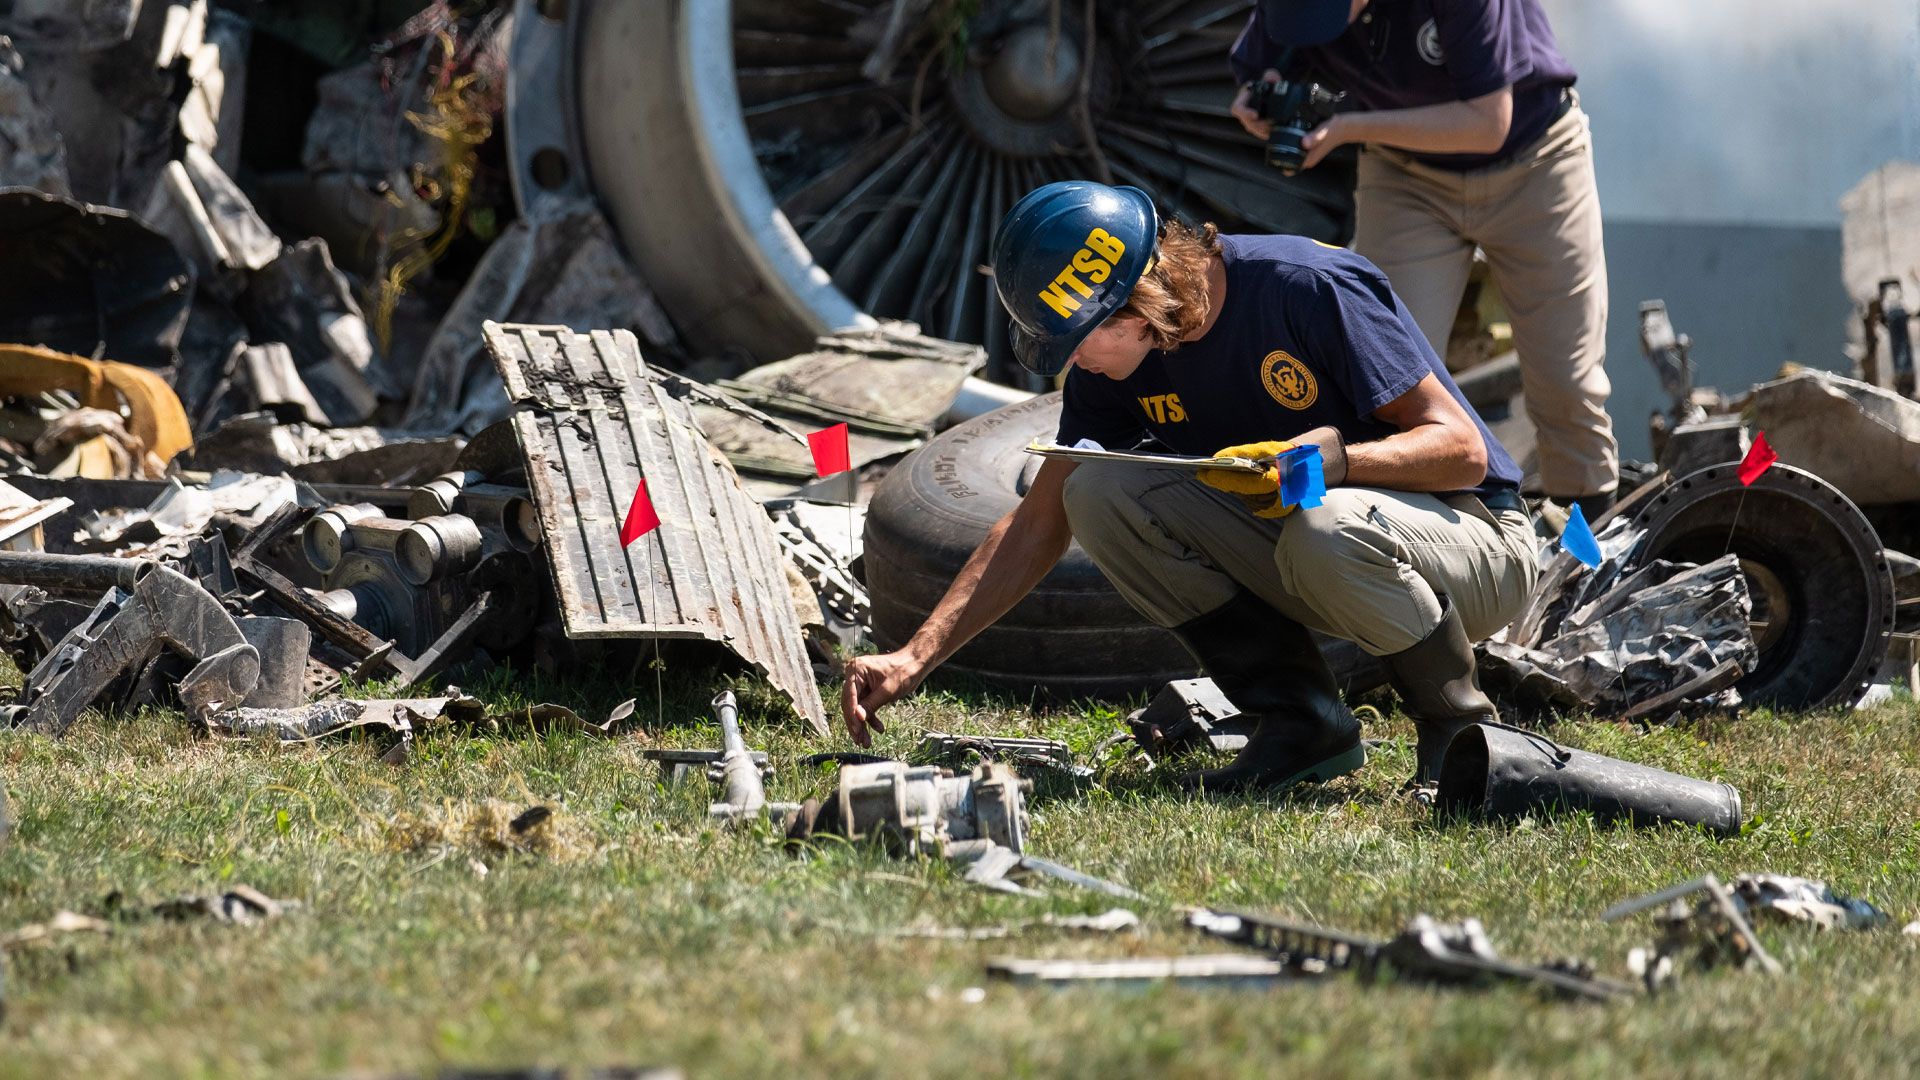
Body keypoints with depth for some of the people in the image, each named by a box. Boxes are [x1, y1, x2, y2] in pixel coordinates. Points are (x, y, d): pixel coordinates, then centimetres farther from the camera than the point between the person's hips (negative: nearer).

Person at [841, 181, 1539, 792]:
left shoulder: (1310, 287, -24)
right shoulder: (1114, 362, -5)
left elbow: (1463, 449, -21)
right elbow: (1038, 526, 1)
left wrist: (1331, 455, -38)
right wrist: (913, 659, -7)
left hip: (1476, 542, -6)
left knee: (1327, 531, -40)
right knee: (1098, 491, -14)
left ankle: (1458, 726, -12)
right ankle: (1303, 724, -7)